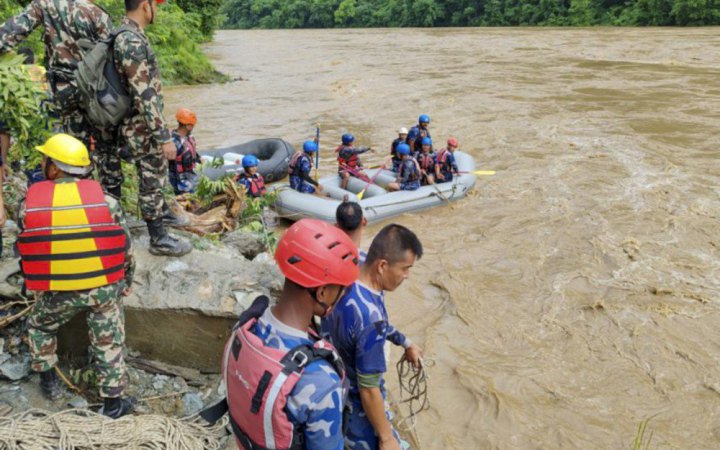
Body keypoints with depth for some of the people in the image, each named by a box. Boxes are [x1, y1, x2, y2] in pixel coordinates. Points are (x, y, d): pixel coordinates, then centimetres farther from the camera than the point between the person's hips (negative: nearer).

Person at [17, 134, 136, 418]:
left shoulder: (28, 205, -7)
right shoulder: (106, 201, -9)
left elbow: (25, 250, 5)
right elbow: (125, 250, -2)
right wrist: (125, 284, 14)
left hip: (55, 292, 1)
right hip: (103, 288, 0)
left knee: (39, 326, 30)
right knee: (108, 343, 13)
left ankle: (49, 381, 39)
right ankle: (113, 402, 23)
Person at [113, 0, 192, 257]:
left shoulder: (130, 35, 8)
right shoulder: (132, 41, -25)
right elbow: (145, 96, -28)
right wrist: (164, 137, -25)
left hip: (144, 125, 10)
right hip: (143, 127, -10)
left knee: (156, 175, 26)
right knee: (151, 181, 2)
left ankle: (162, 213, 45)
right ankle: (159, 239, 14)